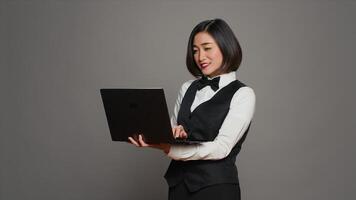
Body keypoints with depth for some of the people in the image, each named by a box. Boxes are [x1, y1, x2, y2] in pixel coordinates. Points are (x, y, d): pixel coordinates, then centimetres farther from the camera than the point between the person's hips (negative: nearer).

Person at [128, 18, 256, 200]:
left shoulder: (243, 94, -9)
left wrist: (169, 148, -28)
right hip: (179, 183, 5)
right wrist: (175, 132, -14)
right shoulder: (187, 88, 8)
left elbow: (222, 148, -18)